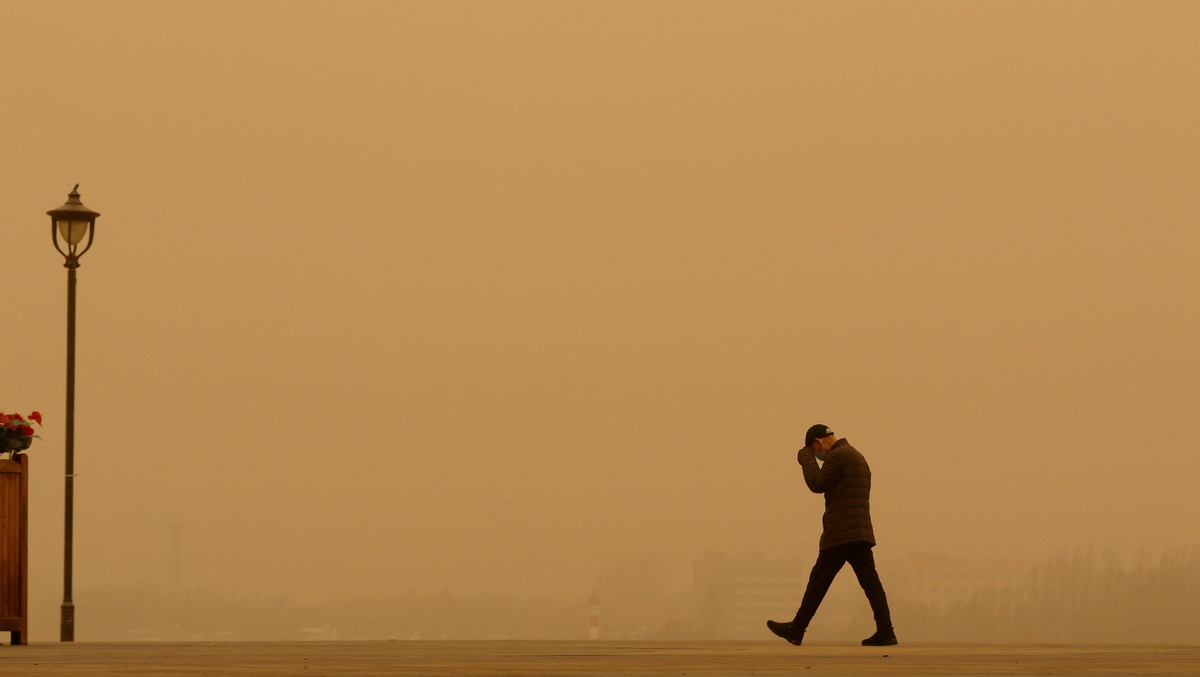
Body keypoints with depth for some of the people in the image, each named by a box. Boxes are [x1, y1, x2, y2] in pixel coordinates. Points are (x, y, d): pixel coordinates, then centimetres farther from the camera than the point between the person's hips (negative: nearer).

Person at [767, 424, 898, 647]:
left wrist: (807, 460, 3)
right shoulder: (857, 457, 24)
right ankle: (885, 631, -8)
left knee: (819, 580, -3)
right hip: (861, 533, 9)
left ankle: (796, 630, 2)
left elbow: (817, 484, -12)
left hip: (842, 534, -9)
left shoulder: (838, 456, -8)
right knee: (869, 581, 0)